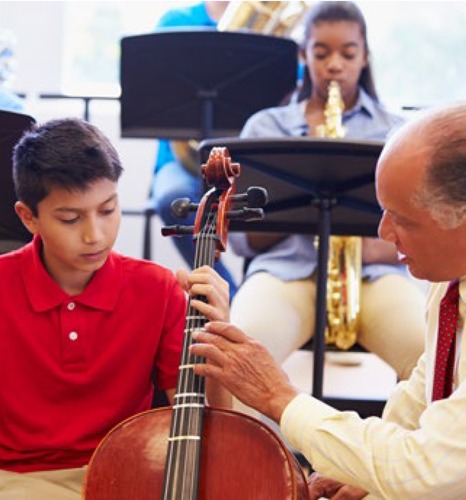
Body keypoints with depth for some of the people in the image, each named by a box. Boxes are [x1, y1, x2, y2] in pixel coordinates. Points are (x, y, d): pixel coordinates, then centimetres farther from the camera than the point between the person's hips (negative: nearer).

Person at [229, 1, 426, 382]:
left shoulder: (399, 134, 17)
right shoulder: (264, 126, 18)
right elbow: (239, 236, 12)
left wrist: (373, 247, -12)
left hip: (374, 275, 1)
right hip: (284, 270, 0)